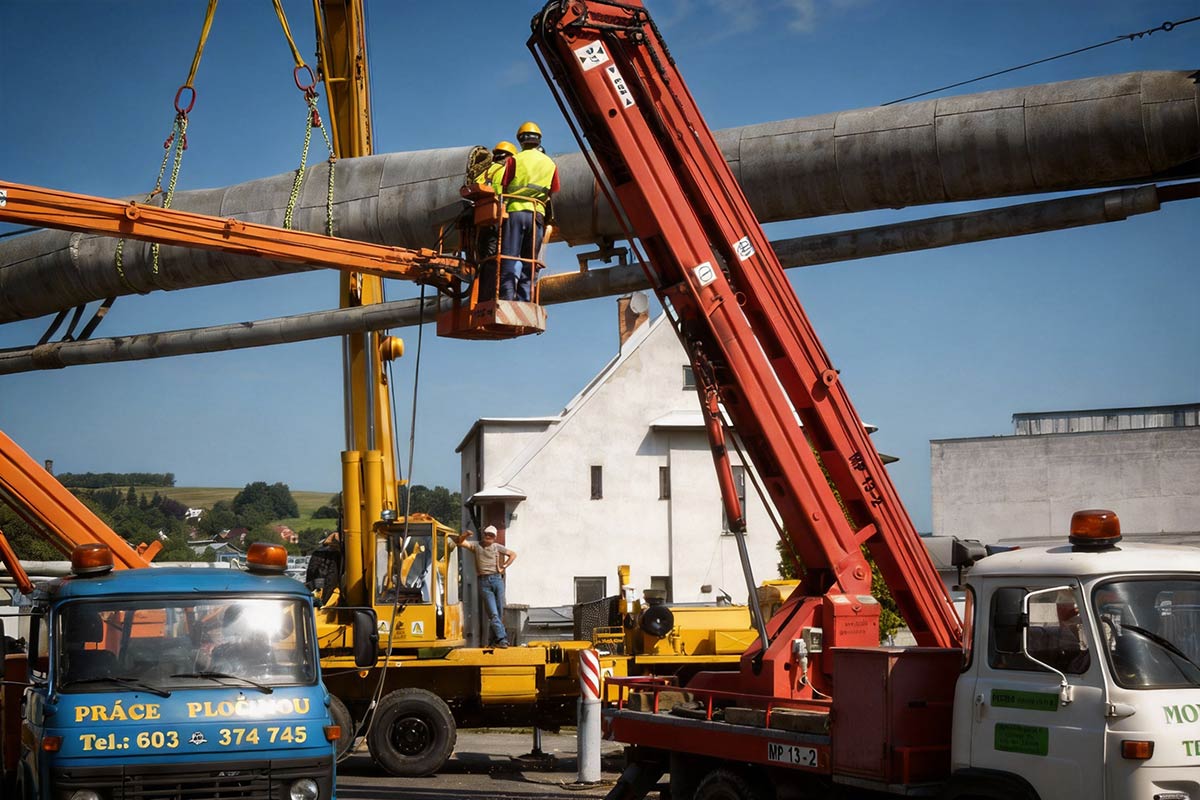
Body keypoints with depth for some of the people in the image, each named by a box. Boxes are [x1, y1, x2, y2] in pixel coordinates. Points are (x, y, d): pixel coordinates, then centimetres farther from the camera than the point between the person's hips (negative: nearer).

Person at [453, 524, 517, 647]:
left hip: (497, 579, 2)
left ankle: (495, 639, 10)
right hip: (484, 582, -2)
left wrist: (504, 566, 10)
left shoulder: (497, 547, 13)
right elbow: (459, 542, 4)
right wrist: (464, 535, -15)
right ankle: (502, 638, -16)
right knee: (493, 613, -10)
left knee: (500, 611, 1)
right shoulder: (476, 546, 10)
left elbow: (513, 554, 20)